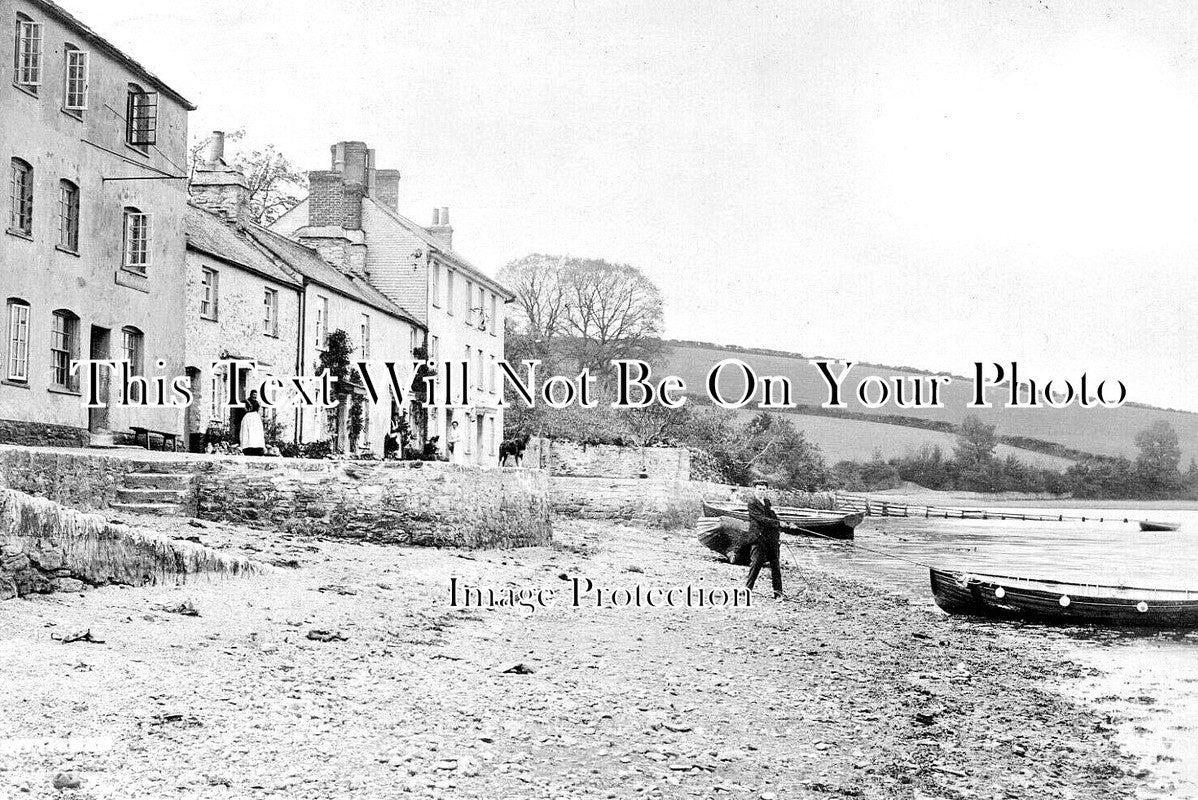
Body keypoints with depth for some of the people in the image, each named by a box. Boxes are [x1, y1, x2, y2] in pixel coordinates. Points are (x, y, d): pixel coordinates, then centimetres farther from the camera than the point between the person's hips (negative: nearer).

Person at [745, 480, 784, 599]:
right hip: (759, 537, -7)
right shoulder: (752, 503, -6)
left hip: (772, 537, 7)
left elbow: (774, 518, 22)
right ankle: (748, 589, -1)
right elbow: (762, 519, -15)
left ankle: (778, 592, 9)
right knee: (756, 563, -9)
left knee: (775, 564, 5)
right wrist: (778, 523, -16)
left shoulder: (767, 501, 17)